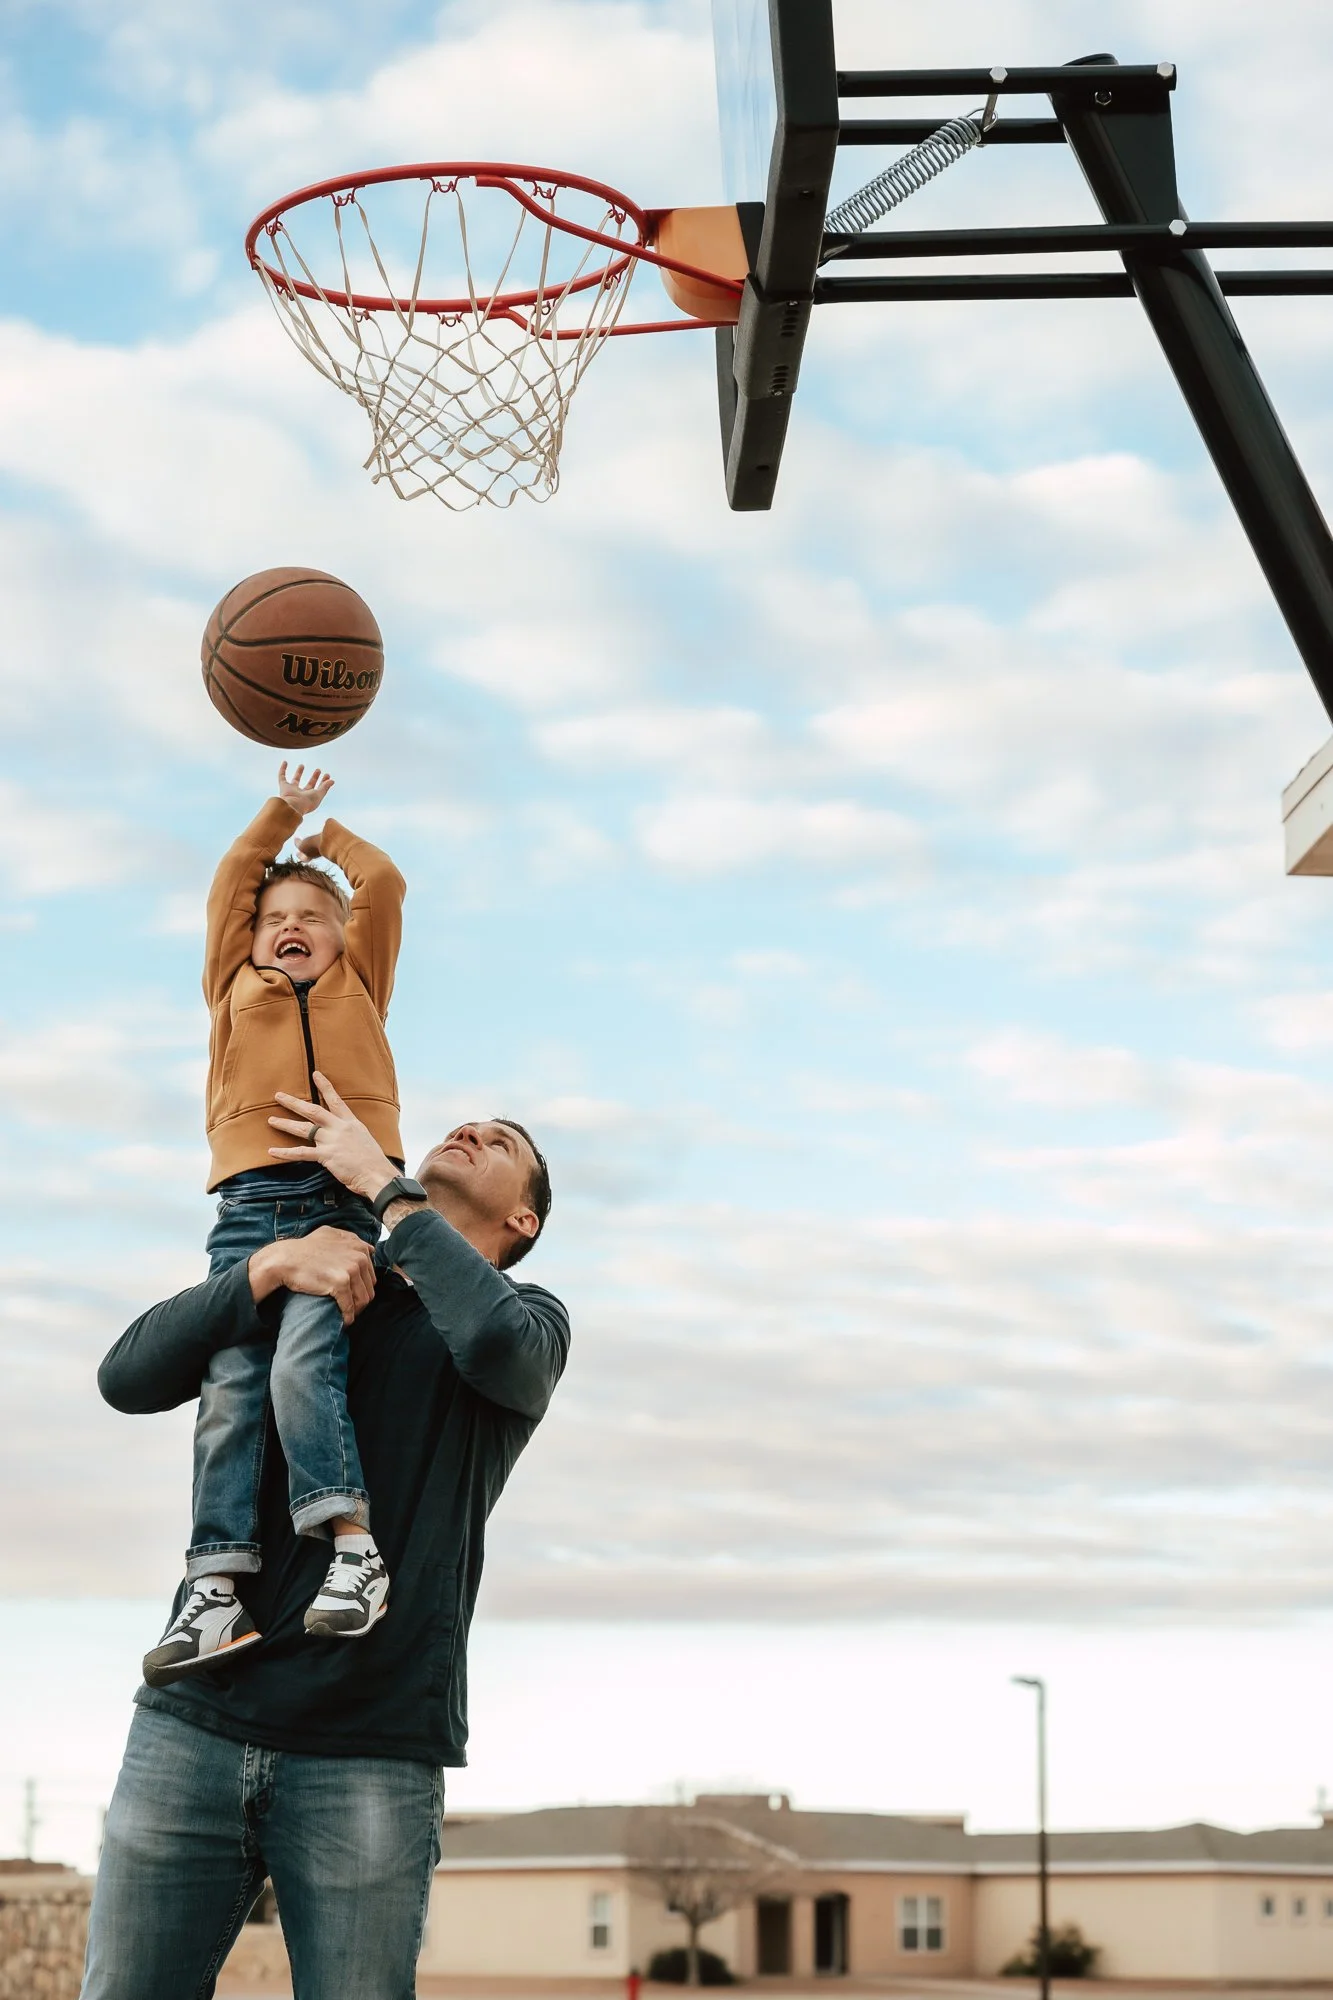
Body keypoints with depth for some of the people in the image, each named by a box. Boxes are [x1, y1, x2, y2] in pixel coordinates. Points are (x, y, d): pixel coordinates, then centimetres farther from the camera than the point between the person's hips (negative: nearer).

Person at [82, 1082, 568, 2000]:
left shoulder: (531, 1316, 12)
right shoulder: (298, 1287, 19)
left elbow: (496, 1342, -16)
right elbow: (129, 1378, 4)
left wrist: (379, 1177, -5)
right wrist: (271, 1265, -11)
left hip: (373, 1752, -2)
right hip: (194, 1725, 2)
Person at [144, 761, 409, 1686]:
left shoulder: (358, 985, 23)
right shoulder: (236, 987, 25)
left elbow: (385, 886, 22)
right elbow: (233, 881, 24)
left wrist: (329, 835, 38)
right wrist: (283, 813, 33)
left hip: (342, 1201, -1)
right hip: (250, 1204, 2)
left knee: (303, 1366, -23)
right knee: (230, 1390, -12)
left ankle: (356, 1548, -24)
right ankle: (219, 1589, -19)